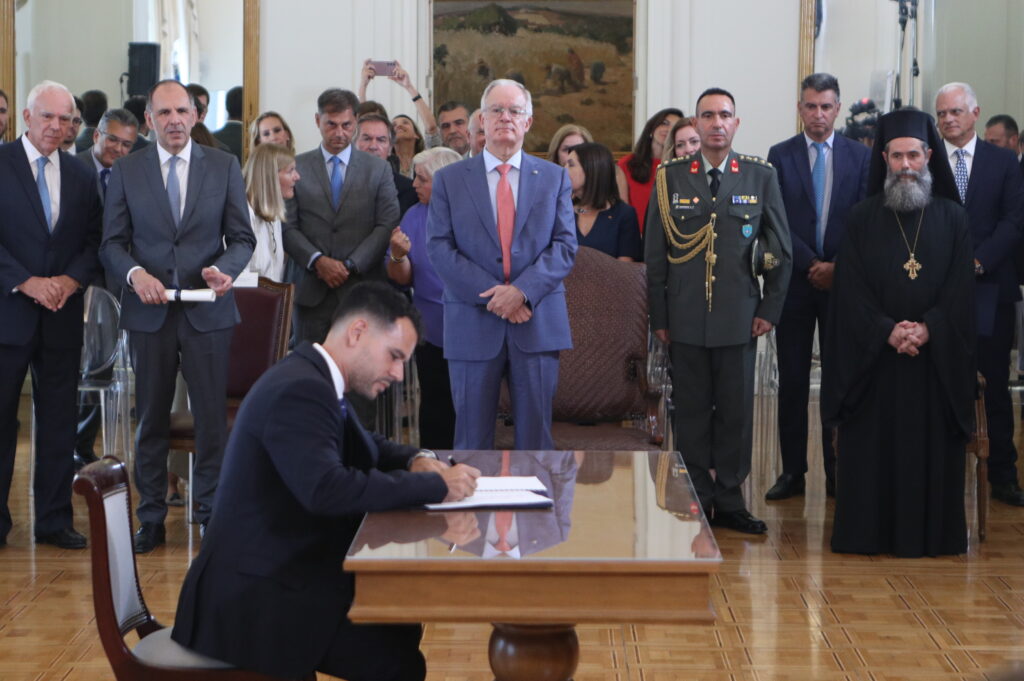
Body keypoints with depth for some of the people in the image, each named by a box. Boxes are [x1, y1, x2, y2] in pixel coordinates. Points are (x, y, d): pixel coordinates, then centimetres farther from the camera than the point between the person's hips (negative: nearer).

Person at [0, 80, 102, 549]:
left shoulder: (81, 177, 11)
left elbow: (94, 241, 9)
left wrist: (72, 279, -9)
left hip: (62, 316, 4)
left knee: (59, 421, 7)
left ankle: (54, 520, 15)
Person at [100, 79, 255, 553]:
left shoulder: (224, 167, 5)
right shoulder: (126, 171, 5)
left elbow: (242, 237, 5)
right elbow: (112, 243, 4)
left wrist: (225, 269, -16)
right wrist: (135, 273, -16)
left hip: (207, 310, 0)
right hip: (148, 311, 1)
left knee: (212, 416, 1)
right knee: (151, 418, 8)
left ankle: (212, 512, 12)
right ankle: (151, 518, 17)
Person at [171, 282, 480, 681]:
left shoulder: (314, 380, 10)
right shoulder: (301, 390, -21)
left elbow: (366, 449, 26)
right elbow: (327, 490, -35)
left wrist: (417, 460, 4)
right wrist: (435, 485, -26)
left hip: (281, 574, 11)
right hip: (252, 599, -11)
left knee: (400, 627, 12)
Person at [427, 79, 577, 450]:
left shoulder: (554, 177, 10)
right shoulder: (449, 179, 7)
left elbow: (565, 244, 2)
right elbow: (439, 247, -1)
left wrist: (523, 290, -14)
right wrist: (492, 296, -12)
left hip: (538, 323, 1)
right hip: (473, 324, -1)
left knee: (536, 432, 4)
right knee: (472, 437, 4)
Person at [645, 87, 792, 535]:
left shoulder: (761, 176, 5)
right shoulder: (670, 177, 4)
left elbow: (781, 249, 9)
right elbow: (655, 252, 6)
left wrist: (770, 310, 3)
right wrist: (658, 317, 2)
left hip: (739, 319, 0)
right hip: (686, 318, 0)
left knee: (736, 411, 4)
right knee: (691, 413, 4)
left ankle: (730, 502, 15)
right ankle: (696, 501, 14)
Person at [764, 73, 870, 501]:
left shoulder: (860, 156, 5)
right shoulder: (780, 156, 4)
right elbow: (778, 223, -2)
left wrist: (838, 267, -10)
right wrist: (812, 264, -11)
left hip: (843, 280, 0)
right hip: (795, 281, 0)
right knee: (792, 380, 3)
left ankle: (838, 472, 9)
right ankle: (793, 471, 9)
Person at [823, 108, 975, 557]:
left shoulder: (952, 218, 6)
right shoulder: (862, 219, 4)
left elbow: (961, 289, 0)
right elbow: (852, 290, -2)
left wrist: (929, 328, -15)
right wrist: (886, 331, -15)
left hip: (936, 355, 0)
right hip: (872, 354, 0)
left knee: (931, 446, 2)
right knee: (872, 446, 1)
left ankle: (930, 534, 10)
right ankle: (869, 532, 9)